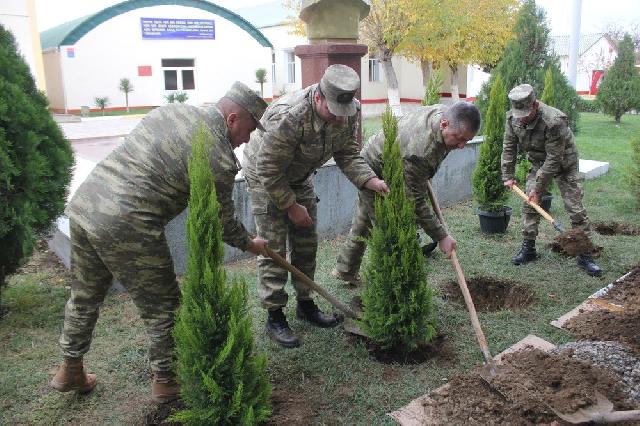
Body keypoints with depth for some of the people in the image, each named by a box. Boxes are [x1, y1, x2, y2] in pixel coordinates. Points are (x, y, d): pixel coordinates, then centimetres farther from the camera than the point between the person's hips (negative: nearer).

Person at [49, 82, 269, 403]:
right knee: (161, 307, 12)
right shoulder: (219, 159, -12)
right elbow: (221, 220, 0)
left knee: (84, 298, 26)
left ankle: (70, 371, 45)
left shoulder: (170, 110, 10)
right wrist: (249, 244, 18)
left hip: (82, 204, 9)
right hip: (126, 229, -8)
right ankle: (164, 381, 30)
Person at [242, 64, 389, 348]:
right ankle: (274, 317, 5)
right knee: (273, 247, -7)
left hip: (299, 176, 7)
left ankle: (305, 304, 26)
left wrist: (370, 180, -23)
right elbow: (268, 171, -30)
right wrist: (291, 206, -22)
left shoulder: (348, 111, -16)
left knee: (306, 243, 10)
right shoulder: (288, 117, -38)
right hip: (265, 177, -7)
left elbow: (347, 154, -6)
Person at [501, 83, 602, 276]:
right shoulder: (512, 118, -17)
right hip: (538, 163, 5)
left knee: (575, 208, -6)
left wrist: (538, 188, -27)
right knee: (529, 204, 0)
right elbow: (509, 148, -3)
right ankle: (528, 248, 12)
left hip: (563, 163, -5)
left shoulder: (554, 121, -36)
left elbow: (554, 159, -31)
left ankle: (585, 255, 3)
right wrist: (508, 176, -3)